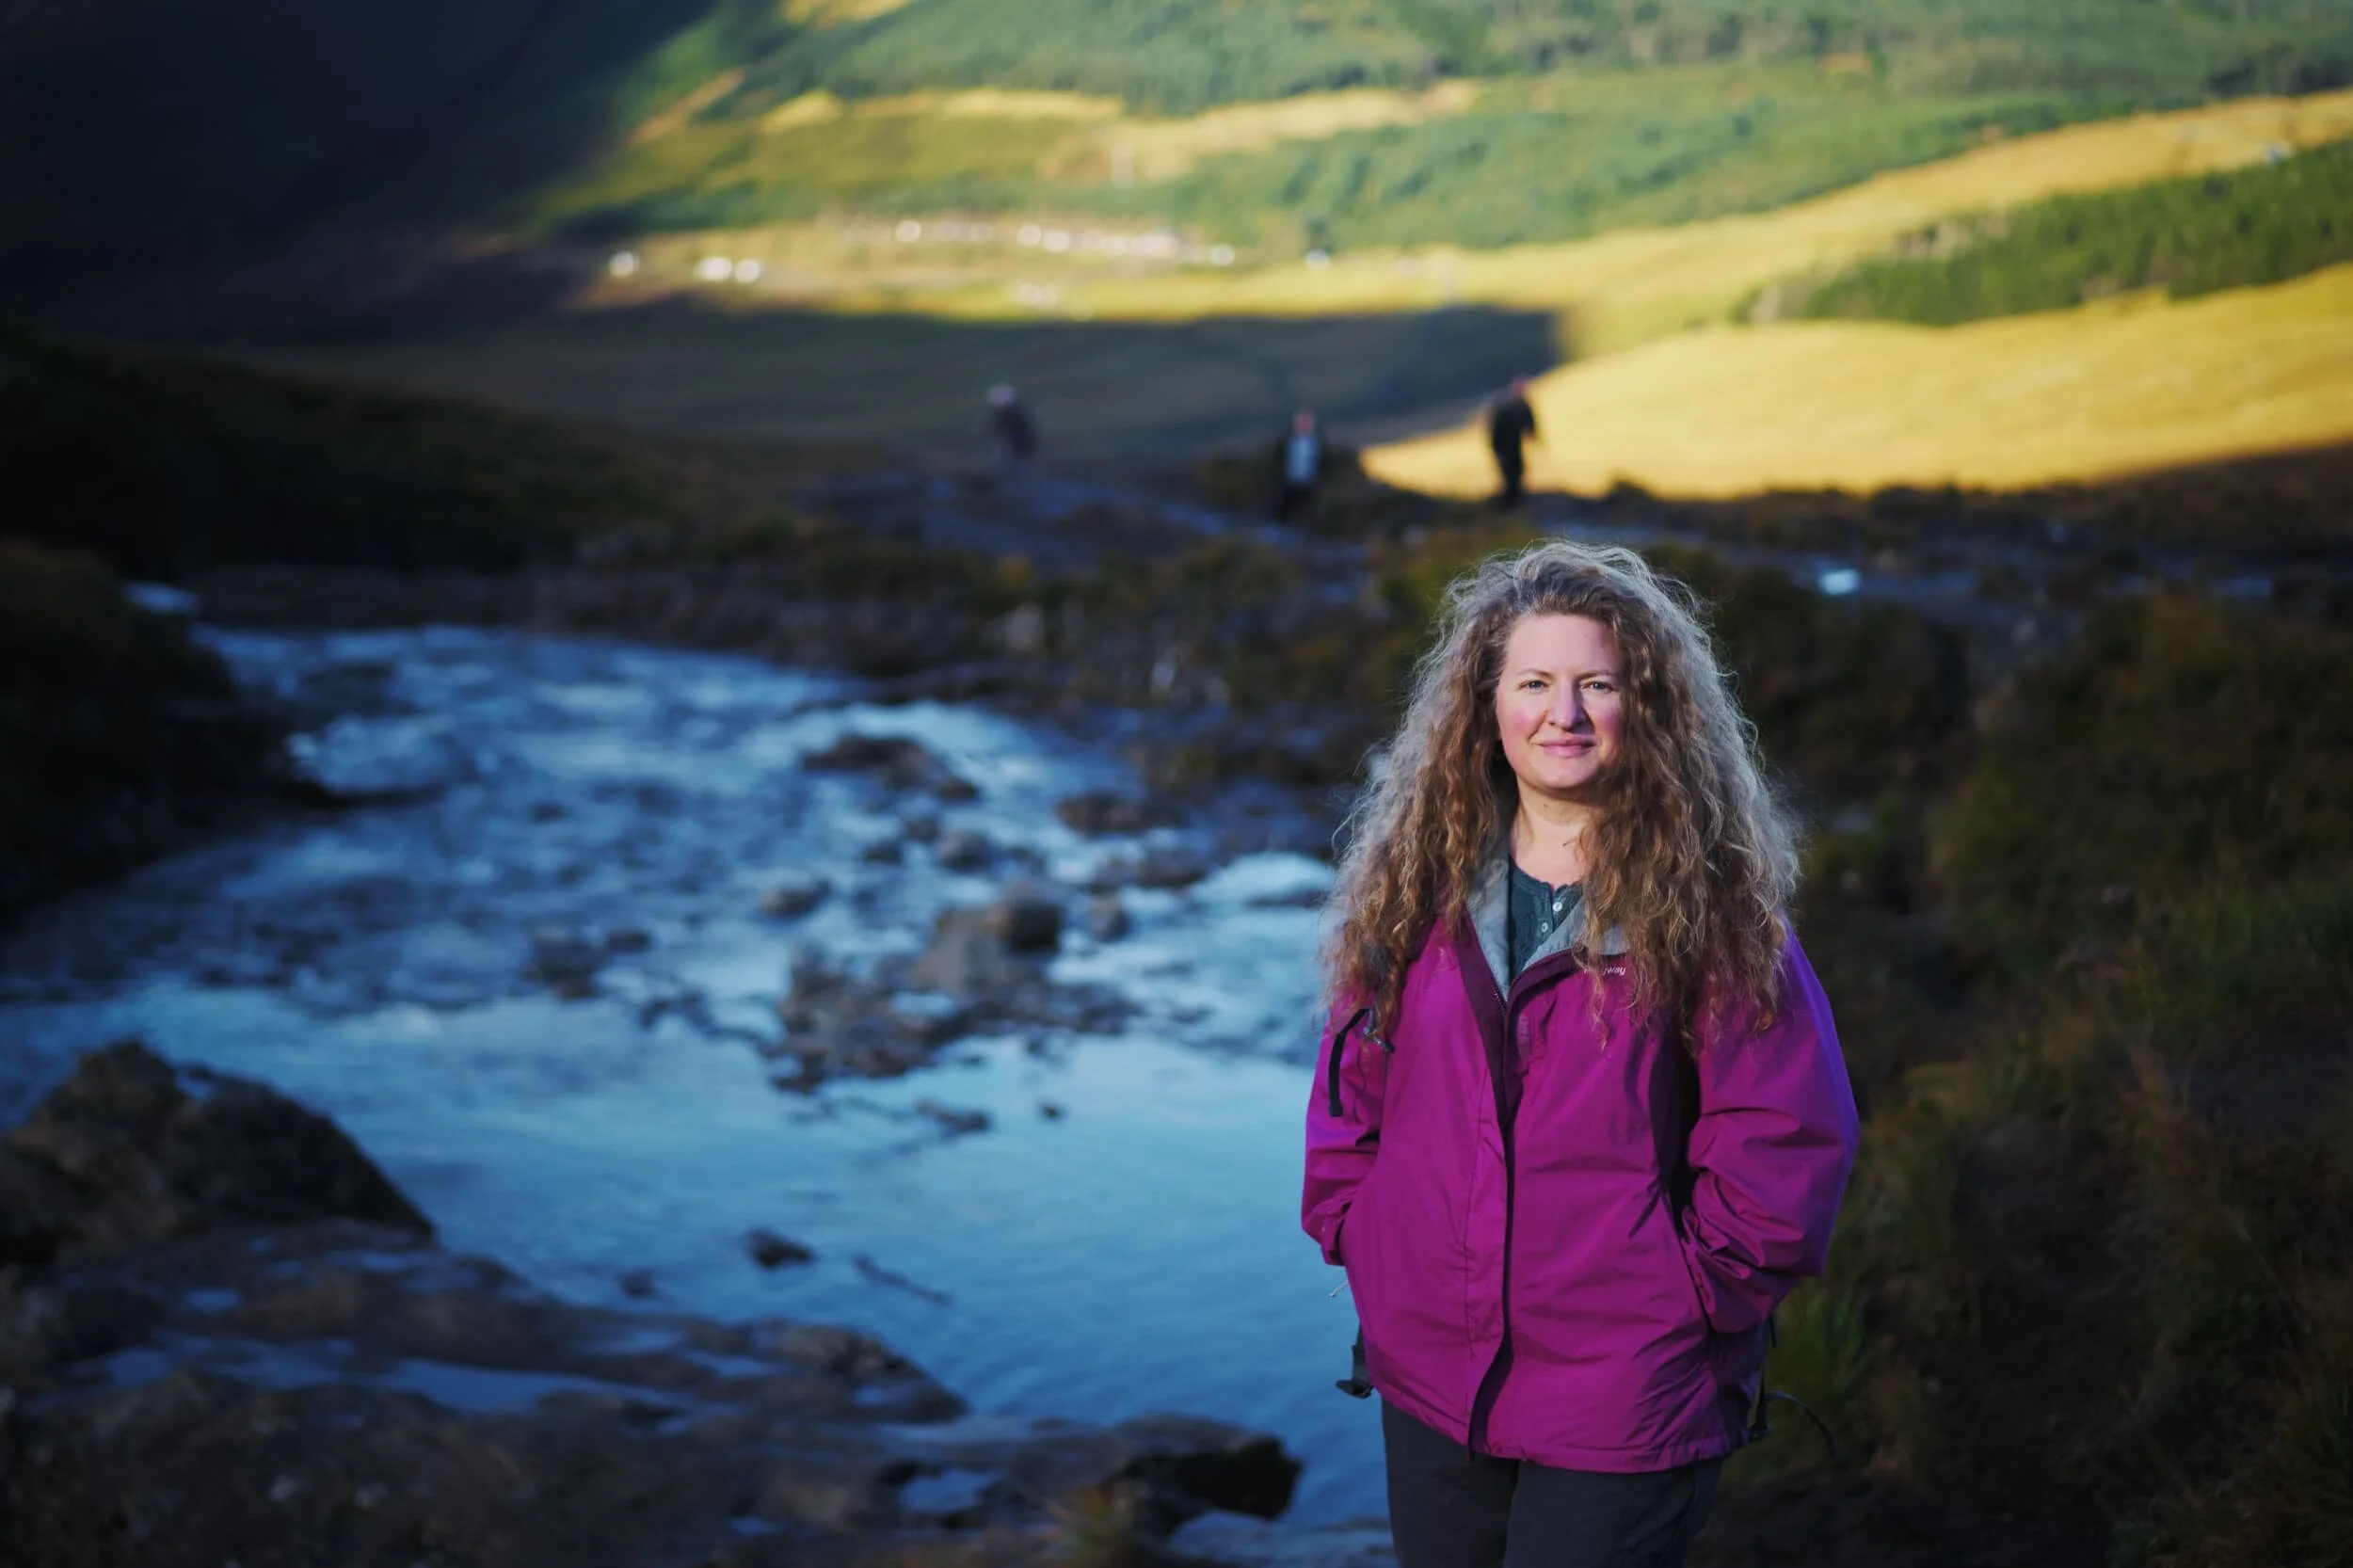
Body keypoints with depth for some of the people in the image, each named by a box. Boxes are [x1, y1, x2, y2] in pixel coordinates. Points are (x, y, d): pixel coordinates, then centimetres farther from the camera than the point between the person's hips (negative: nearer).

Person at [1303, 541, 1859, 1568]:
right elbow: (1352, 1081, 12)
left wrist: (1691, 1290, -9)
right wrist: (1354, 1232, 3)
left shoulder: (1710, 899, -9)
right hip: (1427, 1378, 4)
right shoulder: (1421, 880, 3)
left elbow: (1788, 1137, -9)